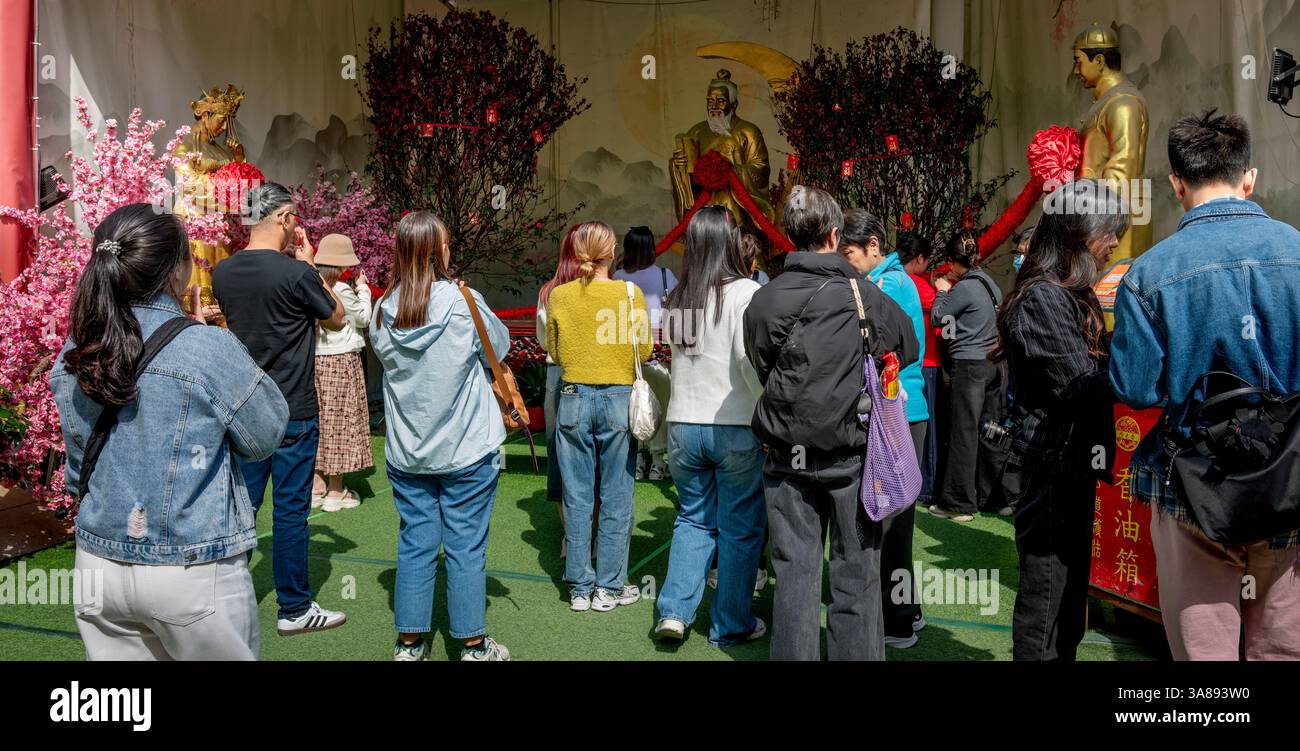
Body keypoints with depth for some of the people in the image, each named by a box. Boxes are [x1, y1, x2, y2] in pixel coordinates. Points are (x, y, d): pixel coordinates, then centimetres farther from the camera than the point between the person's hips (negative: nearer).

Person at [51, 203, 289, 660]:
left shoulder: (74, 355, -1)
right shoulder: (208, 348, -19)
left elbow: (77, 466, 11)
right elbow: (266, 437, -4)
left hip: (99, 564, 5)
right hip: (193, 571, -5)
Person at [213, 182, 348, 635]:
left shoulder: (223, 272, 2)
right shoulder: (296, 273, -17)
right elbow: (336, 320, -2)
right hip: (293, 413, -6)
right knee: (290, 511, 3)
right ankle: (294, 610, 14)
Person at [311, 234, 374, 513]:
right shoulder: (342, 291, -13)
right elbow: (364, 318, 1)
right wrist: (363, 287, 13)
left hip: (315, 361, 6)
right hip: (341, 360, -6)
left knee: (319, 418, 12)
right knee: (340, 420, 1)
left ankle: (317, 486, 18)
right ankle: (336, 491, 7)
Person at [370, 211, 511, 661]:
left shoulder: (384, 311, -3)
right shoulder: (463, 302, -14)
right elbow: (499, 346, 1)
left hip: (405, 453, 4)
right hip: (467, 450, -4)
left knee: (415, 546, 12)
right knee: (466, 548, 5)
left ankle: (409, 644, 22)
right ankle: (473, 645, 16)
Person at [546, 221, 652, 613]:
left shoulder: (559, 295, -2)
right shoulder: (629, 293, -8)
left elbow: (554, 352, 8)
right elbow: (645, 351, -1)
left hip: (574, 399, 2)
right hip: (618, 399, -2)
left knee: (577, 496, 9)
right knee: (616, 496, 8)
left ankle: (580, 587, 17)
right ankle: (609, 587, 15)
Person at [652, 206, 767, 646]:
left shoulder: (678, 299, 7)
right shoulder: (744, 292, -11)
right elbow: (750, 361, -18)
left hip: (683, 424, 5)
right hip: (736, 427, -5)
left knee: (694, 518, 18)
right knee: (741, 527, 8)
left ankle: (674, 611, 10)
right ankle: (731, 626, 17)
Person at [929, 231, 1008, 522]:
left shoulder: (965, 287, -13)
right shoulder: (990, 283, 10)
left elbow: (937, 318, -6)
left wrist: (942, 292, 10)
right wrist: (950, 292, 20)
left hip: (969, 365, -8)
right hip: (993, 364, 8)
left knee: (964, 434, -2)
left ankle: (959, 503, 3)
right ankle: (997, 497, 17)